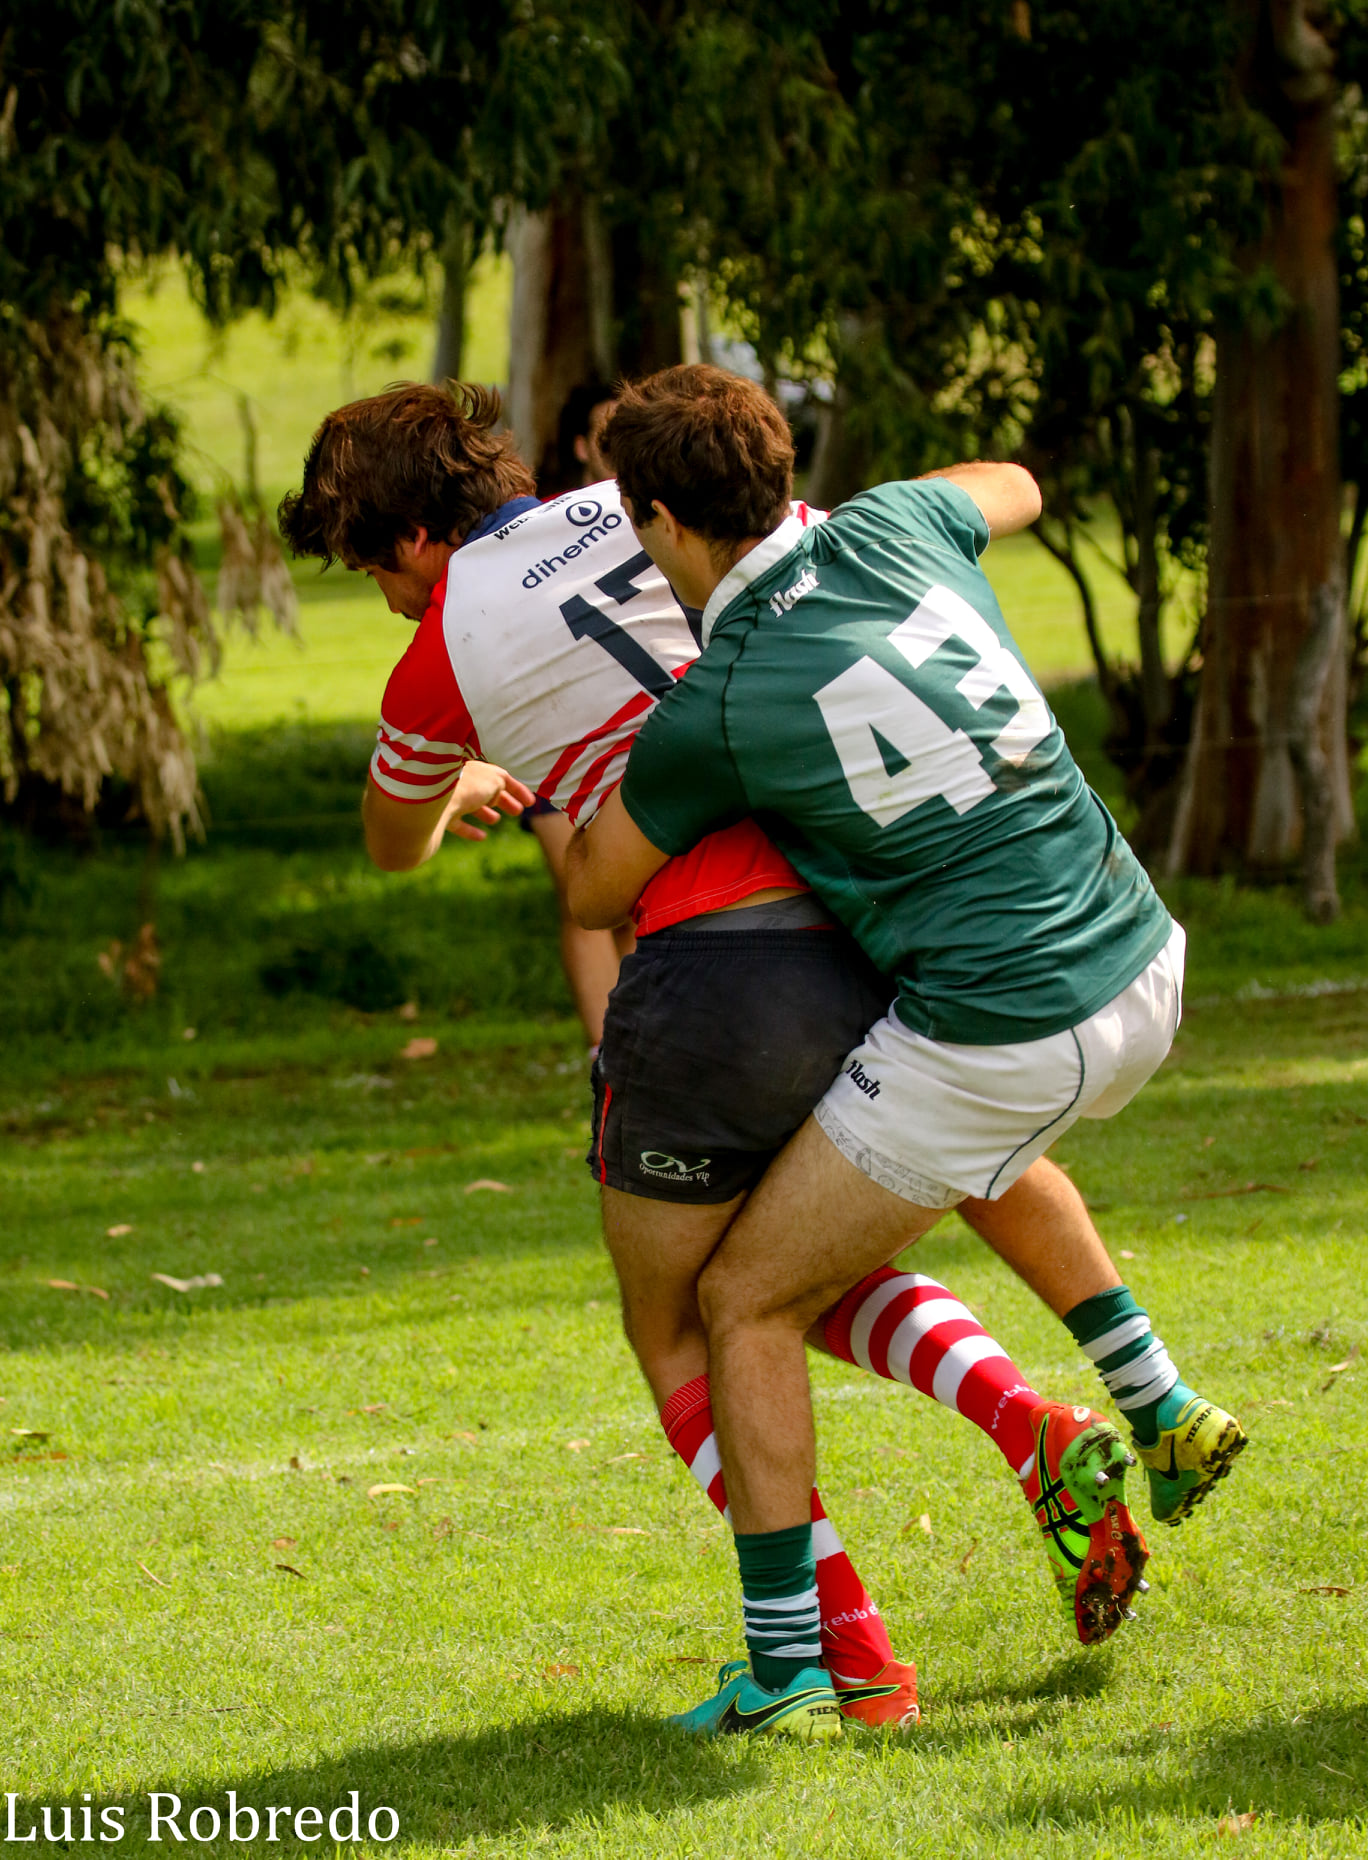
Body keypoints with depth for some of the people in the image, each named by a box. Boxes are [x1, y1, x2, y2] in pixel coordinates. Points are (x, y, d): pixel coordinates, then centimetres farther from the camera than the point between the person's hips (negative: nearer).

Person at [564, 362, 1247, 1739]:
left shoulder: (710, 714, -15)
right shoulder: (886, 531, -1)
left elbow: (595, 897, 3)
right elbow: (1013, 489, 26)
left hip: (997, 1036, -7)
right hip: (1141, 965, 7)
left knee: (743, 1300, 9)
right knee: (973, 1140, 41)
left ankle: (784, 1653, 9)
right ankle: (1161, 1410, 39)